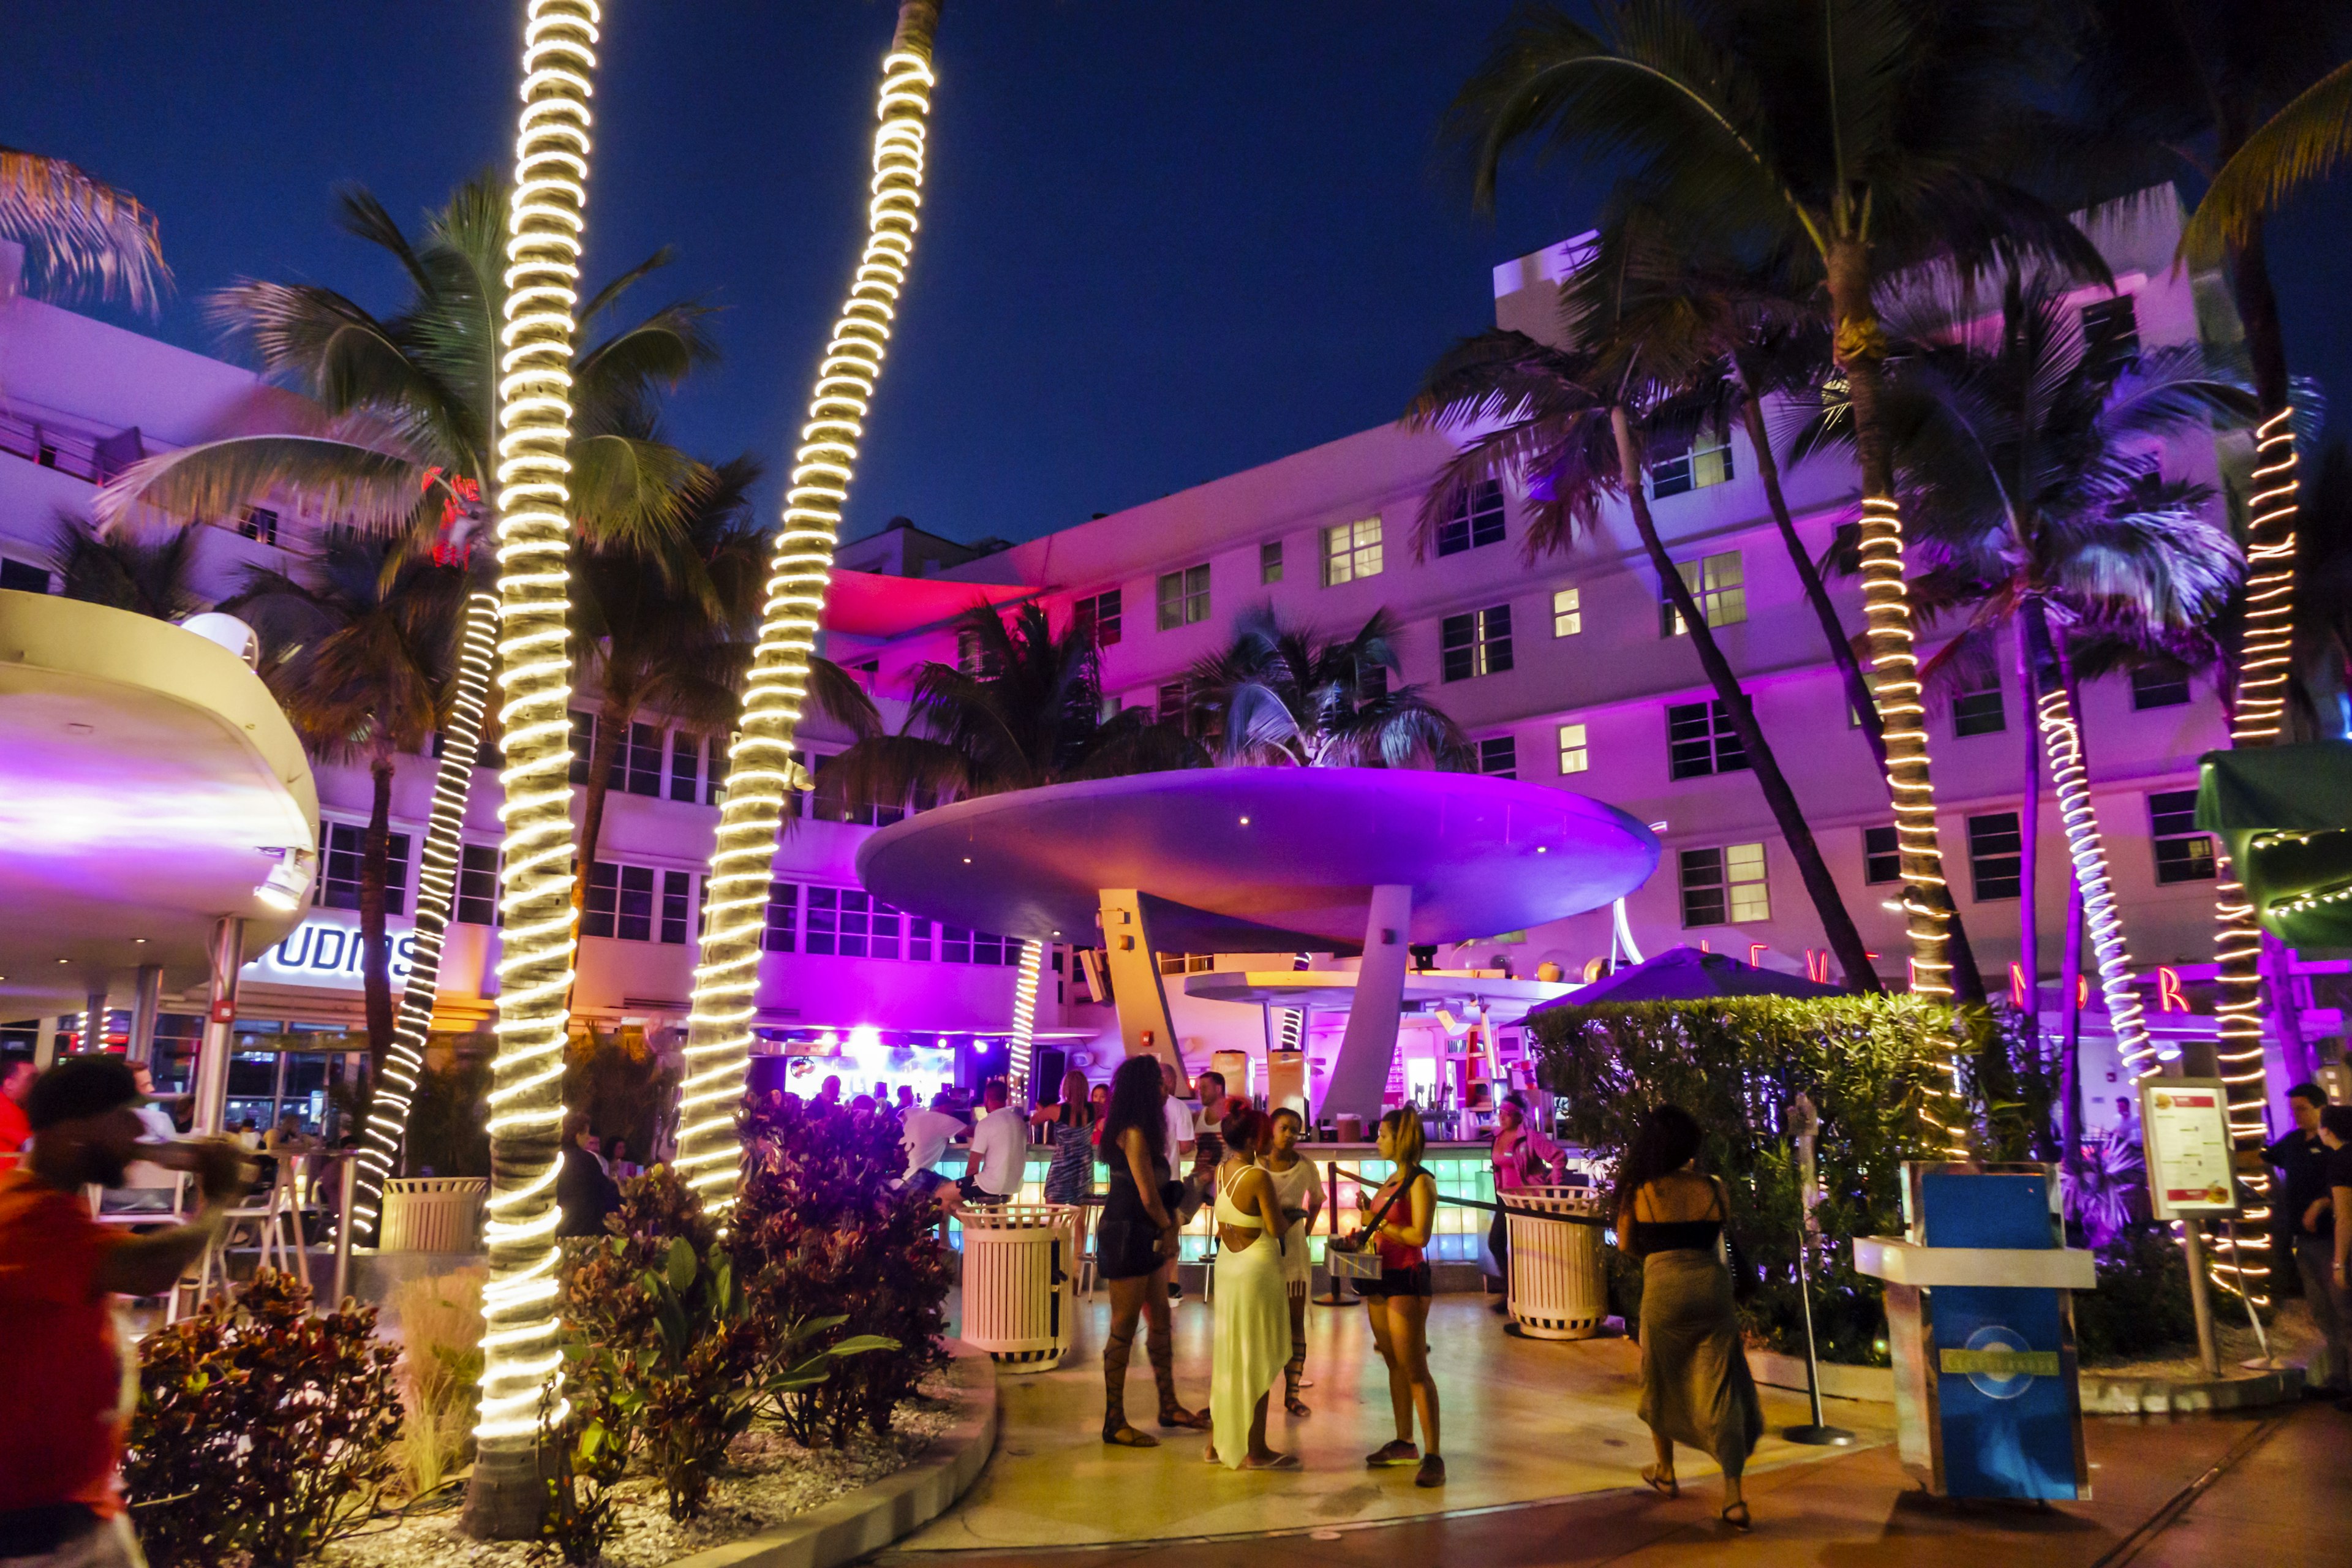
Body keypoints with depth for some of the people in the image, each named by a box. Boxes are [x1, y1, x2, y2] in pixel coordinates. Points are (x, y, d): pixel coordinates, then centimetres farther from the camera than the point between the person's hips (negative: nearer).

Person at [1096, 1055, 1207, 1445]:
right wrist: (1168, 1228, -2)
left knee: (1160, 1322, 16)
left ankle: (1169, 1407, 27)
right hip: (1126, 1237, -10)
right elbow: (1148, 1196, -16)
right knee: (1124, 1329, -2)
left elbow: (1160, 1188, 10)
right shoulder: (1134, 1133, -17)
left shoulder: (1142, 1130, 13)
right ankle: (1114, 1423, 7)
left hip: (1145, 1238, 10)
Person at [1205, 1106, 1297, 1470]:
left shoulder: (1221, 1171, 1)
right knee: (1257, 1361, 3)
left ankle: (1218, 1439, 25)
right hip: (1257, 1269, -8)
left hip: (1227, 1265, 8)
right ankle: (1254, 1451, 10)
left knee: (1227, 1356, 16)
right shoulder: (1258, 1177, -21)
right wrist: (1290, 1219, 1)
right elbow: (1276, 1228, -19)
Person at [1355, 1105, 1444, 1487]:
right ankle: (1404, 1443, 25)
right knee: (1394, 1364, 15)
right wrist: (1365, 1233, 4)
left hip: (1408, 1280, -9)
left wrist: (1378, 1225, -11)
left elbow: (1419, 1235, -21)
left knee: (1415, 1370, -7)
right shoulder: (1392, 1180, 13)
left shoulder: (1421, 1182, -13)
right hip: (1381, 1279, 9)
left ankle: (1433, 1457, -2)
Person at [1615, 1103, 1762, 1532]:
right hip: (1711, 1286, 1)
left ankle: (1665, 1472, 35)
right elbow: (1717, 1235, 14)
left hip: (1663, 1288, -1)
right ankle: (1733, 1496, -1)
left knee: (1661, 1383, 20)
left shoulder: (1638, 1192, -5)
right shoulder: (1714, 1190, -1)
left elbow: (1626, 1244, 6)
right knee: (1719, 1388, 4)